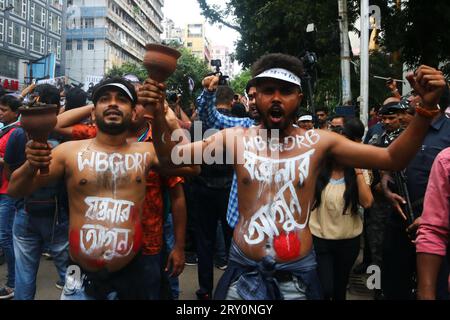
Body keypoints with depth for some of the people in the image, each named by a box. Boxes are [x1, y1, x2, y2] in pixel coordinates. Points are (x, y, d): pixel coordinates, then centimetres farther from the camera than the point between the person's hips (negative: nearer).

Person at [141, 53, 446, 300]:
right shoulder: (235, 138, -2)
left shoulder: (318, 141, -4)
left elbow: (392, 159, -4)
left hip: (296, 273, 0)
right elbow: (173, 155, -4)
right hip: (244, 270, 1)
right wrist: (159, 115, -22)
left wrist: (426, 109, -17)